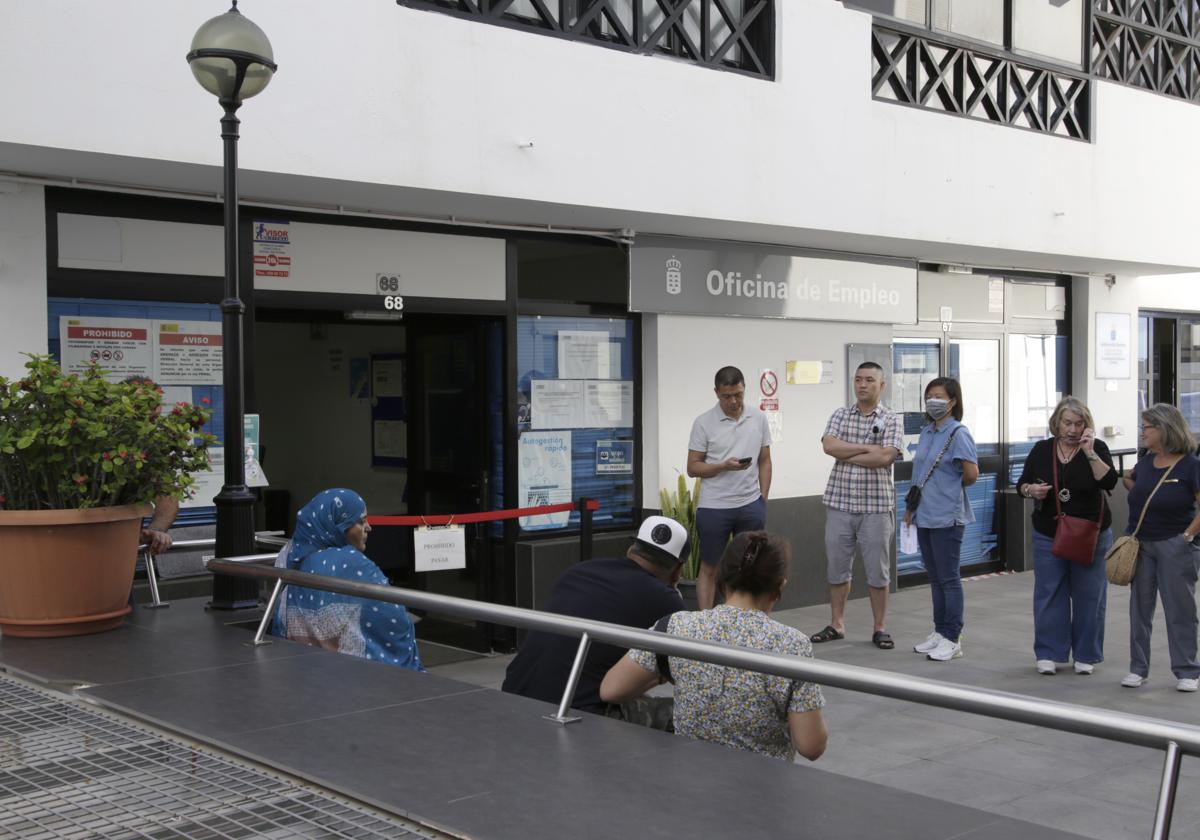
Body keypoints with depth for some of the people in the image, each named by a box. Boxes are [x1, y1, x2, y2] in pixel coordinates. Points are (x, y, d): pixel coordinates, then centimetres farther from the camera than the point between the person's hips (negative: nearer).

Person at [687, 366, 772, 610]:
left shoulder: (758, 418, 5)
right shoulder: (704, 422, -5)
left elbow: (765, 461, 11)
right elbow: (693, 467, -5)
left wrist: (763, 498, 4)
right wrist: (725, 466, -20)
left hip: (750, 505, 3)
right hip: (714, 507, -3)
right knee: (709, 568, 5)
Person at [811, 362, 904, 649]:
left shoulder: (891, 420, 0)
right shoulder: (840, 415, 8)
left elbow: (885, 457, -15)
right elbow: (829, 445, -9)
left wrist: (846, 455, -8)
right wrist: (867, 447, -13)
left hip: (876, 505, -3)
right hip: (839, 502, 3)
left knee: (877, 569, 4)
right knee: (837, 566, 9)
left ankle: (880, 628, 15)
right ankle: (836, 624, 21)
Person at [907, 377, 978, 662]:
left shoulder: (958, 434, -11)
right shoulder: (926, 433, 12)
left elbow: (972, 474, -17)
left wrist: (952, 488, 0)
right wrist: (911, 507, 16)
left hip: (947, 517, -8)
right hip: (924, 515, 8)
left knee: (949, 578, -1)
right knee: (934, 577, 15)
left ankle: (951, 639, 6)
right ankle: (939, 632, 24)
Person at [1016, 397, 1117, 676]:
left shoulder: (1097, 448, -4)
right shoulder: (1041, 450, 1)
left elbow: (1109, 482, -18)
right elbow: (1021, 484, 8)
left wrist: (1089, 453, -25)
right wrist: (1031, 490, -14)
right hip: (1048, 535, 1)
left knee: (1088, 595, 5)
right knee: (1049, 593, 4)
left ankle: (1086, 655, 17)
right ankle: (1048, 653, 13)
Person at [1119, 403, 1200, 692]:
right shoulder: (1145, 463, 6)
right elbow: (1129, 480, 27)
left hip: (1174, 546, -5)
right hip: (1141, 545, 5)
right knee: (1140, 607, 9)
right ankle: (1138, 668, 17)